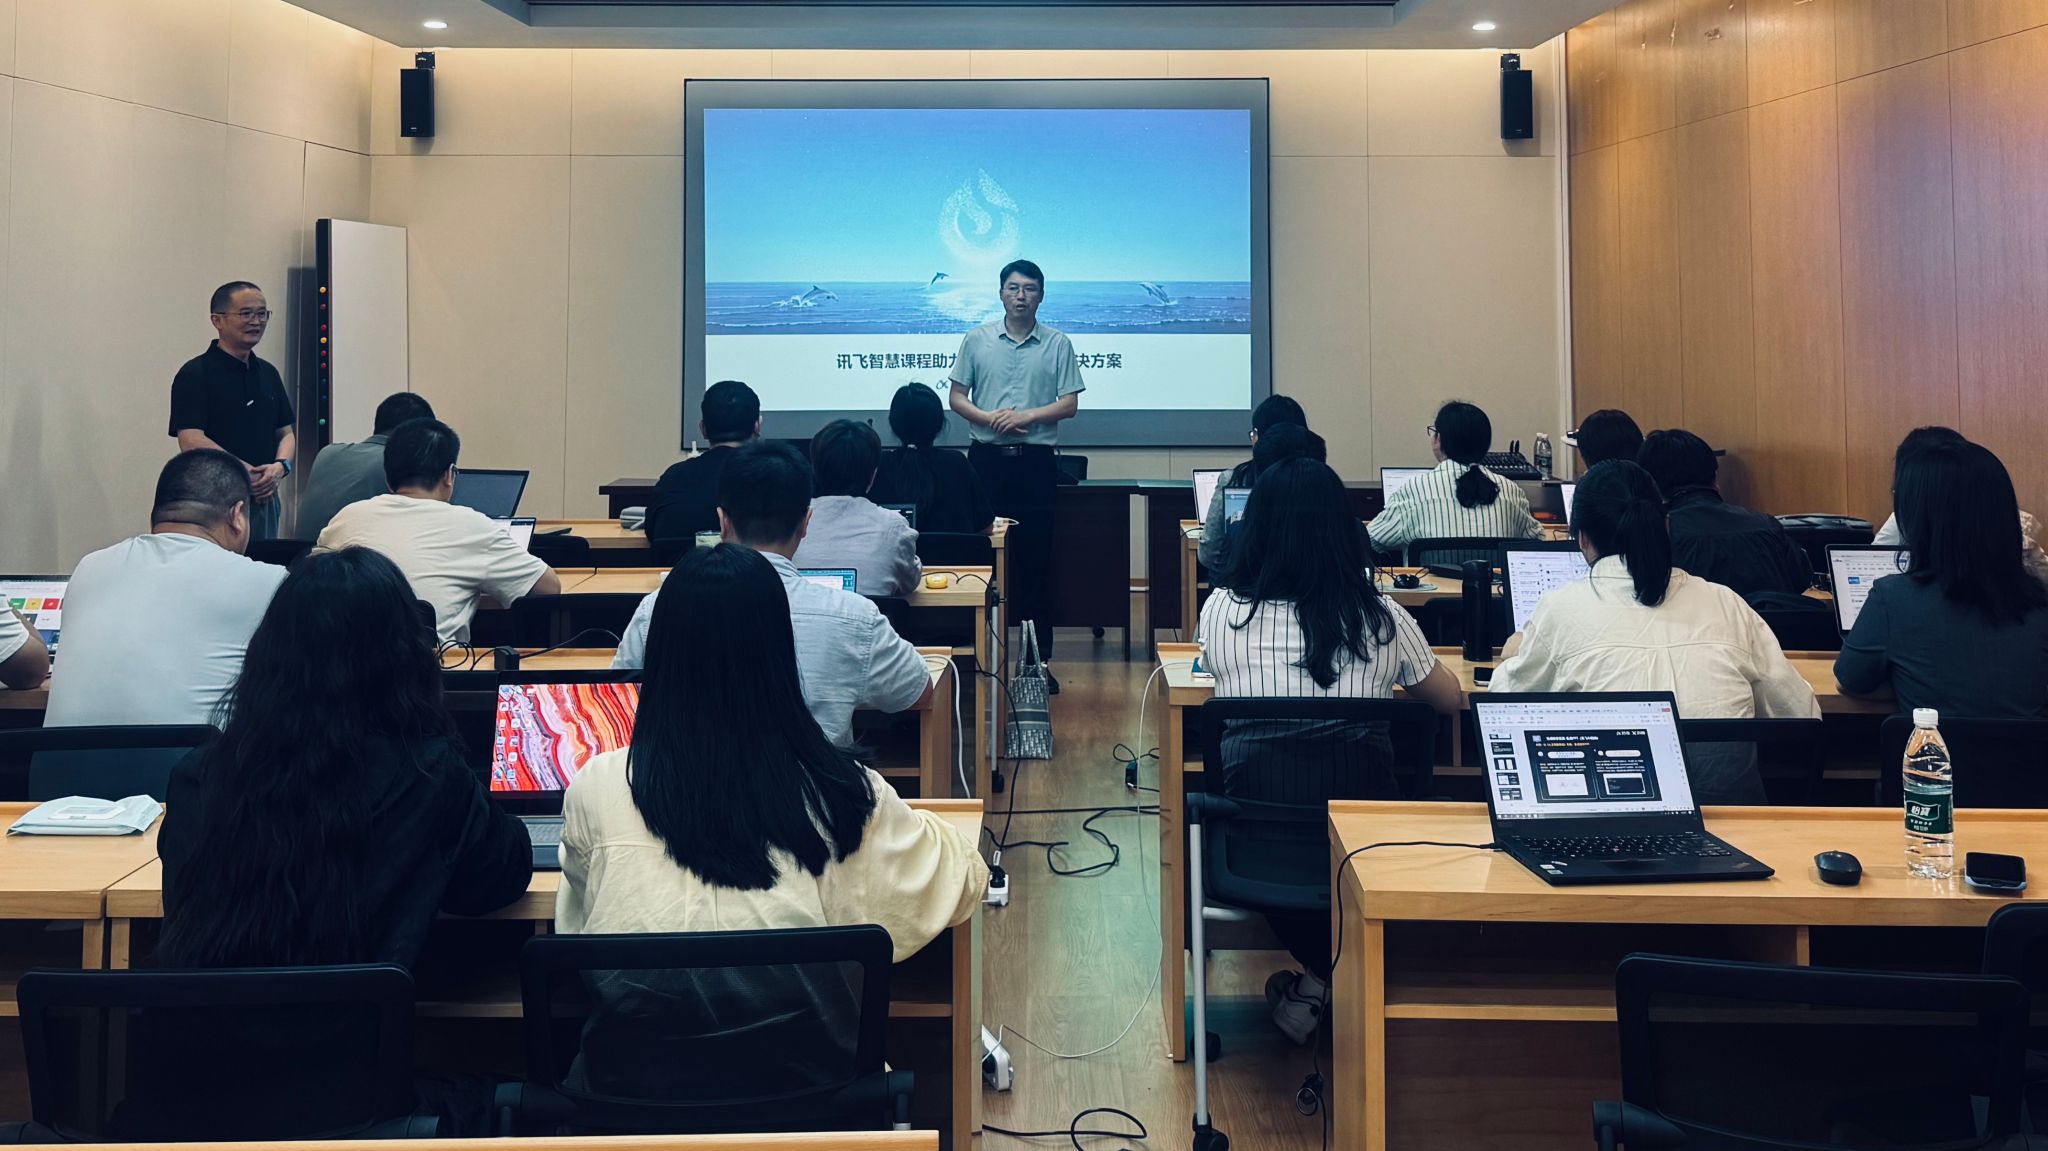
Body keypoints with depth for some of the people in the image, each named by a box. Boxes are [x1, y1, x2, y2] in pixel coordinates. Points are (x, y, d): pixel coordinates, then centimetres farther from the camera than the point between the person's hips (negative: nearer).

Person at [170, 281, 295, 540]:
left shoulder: (268, 373, 14)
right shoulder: (195, 374, -7)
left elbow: (286, 432, 16)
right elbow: (191, 441, -15)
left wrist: (280, 466, -6)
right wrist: (249, 473, -18)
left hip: (266, 498, 6)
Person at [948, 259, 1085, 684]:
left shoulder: (1058, 344, 5)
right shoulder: (976, 340, 7)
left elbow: (1069, 404, 1)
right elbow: (957, 398, 6)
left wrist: (1026, 416, -14)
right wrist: (990, 419, -13)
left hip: (1035, 460, -1)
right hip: (986, 457, 1)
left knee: (1036, 559, 2)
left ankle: (1038, 659, 7)